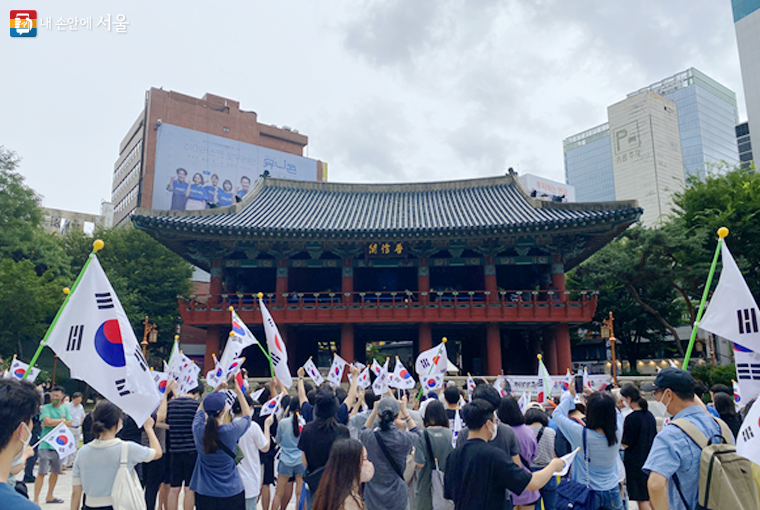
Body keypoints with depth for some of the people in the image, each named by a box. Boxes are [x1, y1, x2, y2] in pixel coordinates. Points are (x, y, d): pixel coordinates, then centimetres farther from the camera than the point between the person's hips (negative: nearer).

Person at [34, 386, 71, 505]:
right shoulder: (45, 408, -4)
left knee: (55, 471, 13)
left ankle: (49, 496, 27)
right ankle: (36, 499, 2)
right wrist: (62, 420, -6)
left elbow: (69, 424, 0)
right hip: (46, 445, -5)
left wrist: (54, 422, -10)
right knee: (42, 473, -6)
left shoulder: (65, 408, 9)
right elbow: (47, 421, -19)